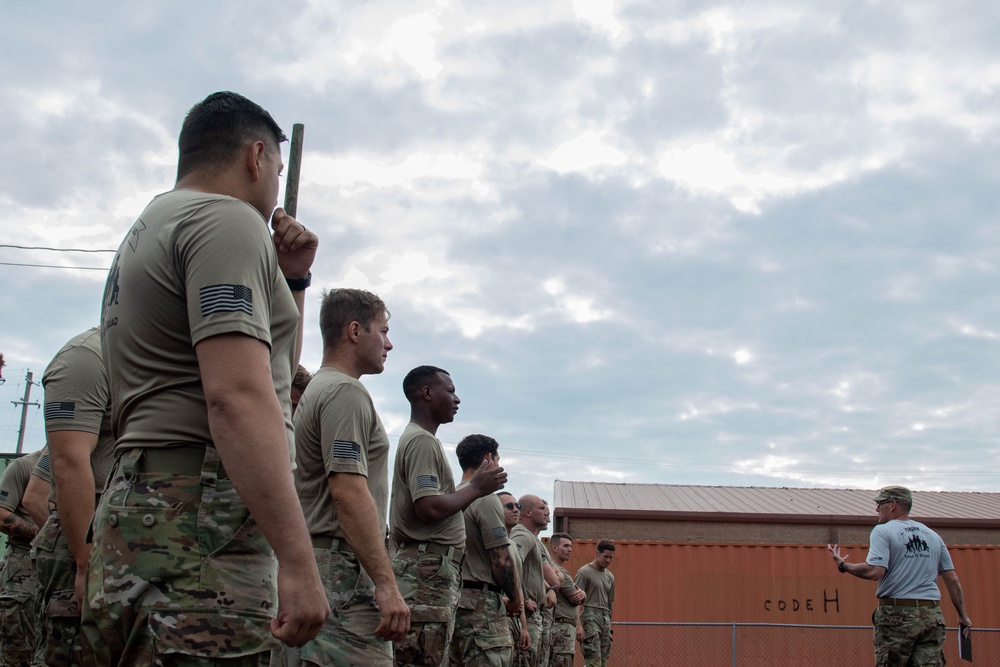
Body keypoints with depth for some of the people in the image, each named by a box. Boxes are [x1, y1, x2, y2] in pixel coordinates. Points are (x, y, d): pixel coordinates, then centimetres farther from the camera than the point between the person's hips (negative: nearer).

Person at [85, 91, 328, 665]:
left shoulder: (151, 228, 25)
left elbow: (273, 365, 33)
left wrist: (293, 279, 20)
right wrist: (298, 560, -24)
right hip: (199, 522, -10)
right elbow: (237, 396, -22)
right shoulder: (227, 220, -8)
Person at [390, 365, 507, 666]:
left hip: (432, 569, 11)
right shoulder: (423, 441, -10)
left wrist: (475, 485, 18)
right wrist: (476, 488, -8)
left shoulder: (417, 439, 22)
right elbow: (429, 509, -21)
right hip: (428, 570, -11)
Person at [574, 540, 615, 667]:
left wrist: (609, 624, 17)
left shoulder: (610, 577, 18)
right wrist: (578, 625, -17)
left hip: (605, 619, 7)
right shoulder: (584, 572, -3)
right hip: (590, 618, -7)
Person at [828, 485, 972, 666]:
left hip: (897, 616, -4)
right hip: (932, 616, 5)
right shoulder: (933, 536, 13)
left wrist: (843, 565, -2)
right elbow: (952, 580, 12)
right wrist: (963, 616, 20)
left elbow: (875, 572, -16)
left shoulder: (883, 531, -3)